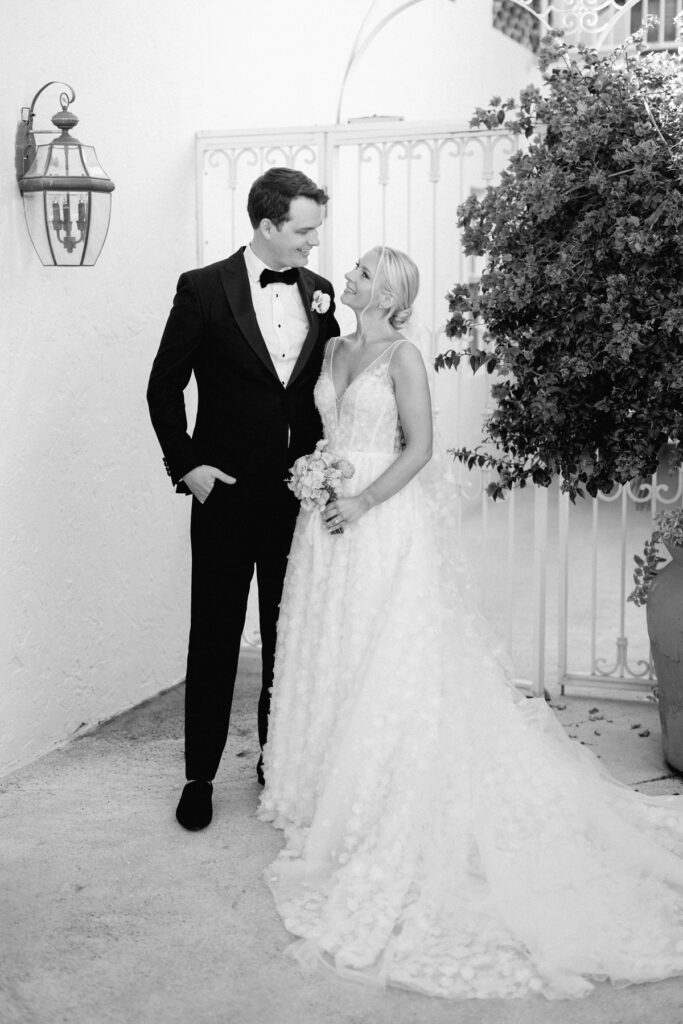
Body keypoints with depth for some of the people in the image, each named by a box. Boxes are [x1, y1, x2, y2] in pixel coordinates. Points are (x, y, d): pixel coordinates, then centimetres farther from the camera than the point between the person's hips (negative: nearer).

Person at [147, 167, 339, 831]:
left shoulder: (319, 292, 6)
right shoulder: (204, 289, -7)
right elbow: (165, 386, -3)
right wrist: (185, 464, -8)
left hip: (299, 493, 4)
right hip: (227, 493, -3)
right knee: (215, 638, 5)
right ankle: (200, 776, 18)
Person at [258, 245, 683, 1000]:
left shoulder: (402, 356, -9)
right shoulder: (335, 350, 12)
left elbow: (418, 448, -13)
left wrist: (363, 500, -18)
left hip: (386, 524, -7)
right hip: (330, 519, 7)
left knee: (390, 665, -3)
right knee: (330, 658, 11)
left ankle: (392, 814, 8)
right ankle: (334, 795, 26)